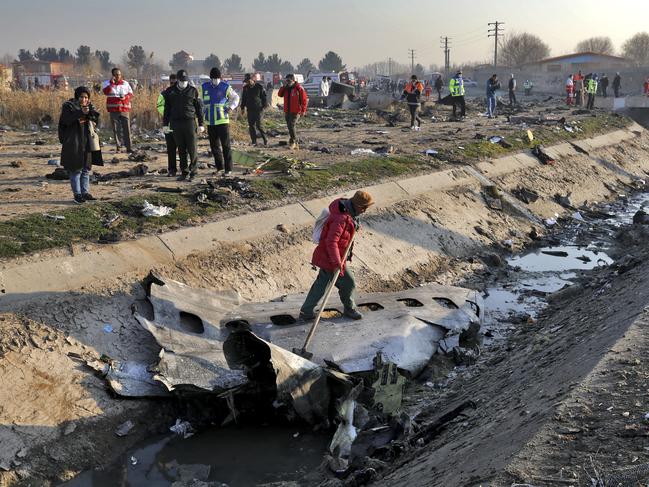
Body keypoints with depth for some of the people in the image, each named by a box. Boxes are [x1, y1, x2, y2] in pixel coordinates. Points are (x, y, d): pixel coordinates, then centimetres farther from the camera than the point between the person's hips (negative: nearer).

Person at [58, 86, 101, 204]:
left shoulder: (89, 106, 12)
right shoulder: (68, 106, -5)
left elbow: (97, 117, -2)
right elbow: (67, 120, -20)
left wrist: (89, 112, -22)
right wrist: (80, 112, -30)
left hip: (87, 142, 6)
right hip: (73, 143, -6)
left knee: (86, 169, 12)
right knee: (75, 169, -4)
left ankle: (85, 192, 20)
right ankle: (77, 194, 1)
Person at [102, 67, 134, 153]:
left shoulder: (125, 83, 10)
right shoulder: (107, 83, 4)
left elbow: (131, 93, 13)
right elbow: (105, 92, -14)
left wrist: (125, 97, -7)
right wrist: (112, 83, -21)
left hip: (124, 108, 1)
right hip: (113, 109, -1)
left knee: (126, 128, -5)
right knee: (116, 129, 2)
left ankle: (128, 147, -3)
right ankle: (118, 147, 10)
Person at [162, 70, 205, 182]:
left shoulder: (193, 91, 3)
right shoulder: (170, 92, 7)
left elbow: (199, 108, 5)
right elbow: (166, 109, 12)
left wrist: (201, 124, 1)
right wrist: (165, 124, 7)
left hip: (190, 122, -2)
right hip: (176, 123, 2)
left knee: (192, 149, -5)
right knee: (181, 149, 6)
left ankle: (193, 171, 6)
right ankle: (184, 172, 12)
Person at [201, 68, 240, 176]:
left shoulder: (225, 87, -3)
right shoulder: (204, 87, 7)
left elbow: (235, 97, 11)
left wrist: (231, 107, -4)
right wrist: (204, 113, 12)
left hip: (223, 121, -4)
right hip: (210, 122, 4)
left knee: (226, 146, -5)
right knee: (214, 146, 10)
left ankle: (228, 169, 0)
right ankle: (219, 167, 22)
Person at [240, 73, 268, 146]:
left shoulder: (259, 87, -3)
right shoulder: (245, 88, 9)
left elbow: (264, 97, 2)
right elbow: (243, 98, 18)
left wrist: (263, 107, -5)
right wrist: (242, 108, 14)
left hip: (258, 109, -4)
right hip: (250, 109, 5)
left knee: (258, 125, -10)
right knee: (251, 126, 3)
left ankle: (265, 139, 2)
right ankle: (254, 141, 8)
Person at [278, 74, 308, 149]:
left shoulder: (298, 88, -8)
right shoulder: (286, 88, 11)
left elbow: (304, 99, -8)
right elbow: (280, 94, 5)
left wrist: (303, 111, -12)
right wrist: (284, 86, -6)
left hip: (295, 112, -7)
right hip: (287, 111, 7)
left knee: (291, 126, -18)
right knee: (290, 127, 11)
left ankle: (293, 142, -3)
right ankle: (295, 144, 21)